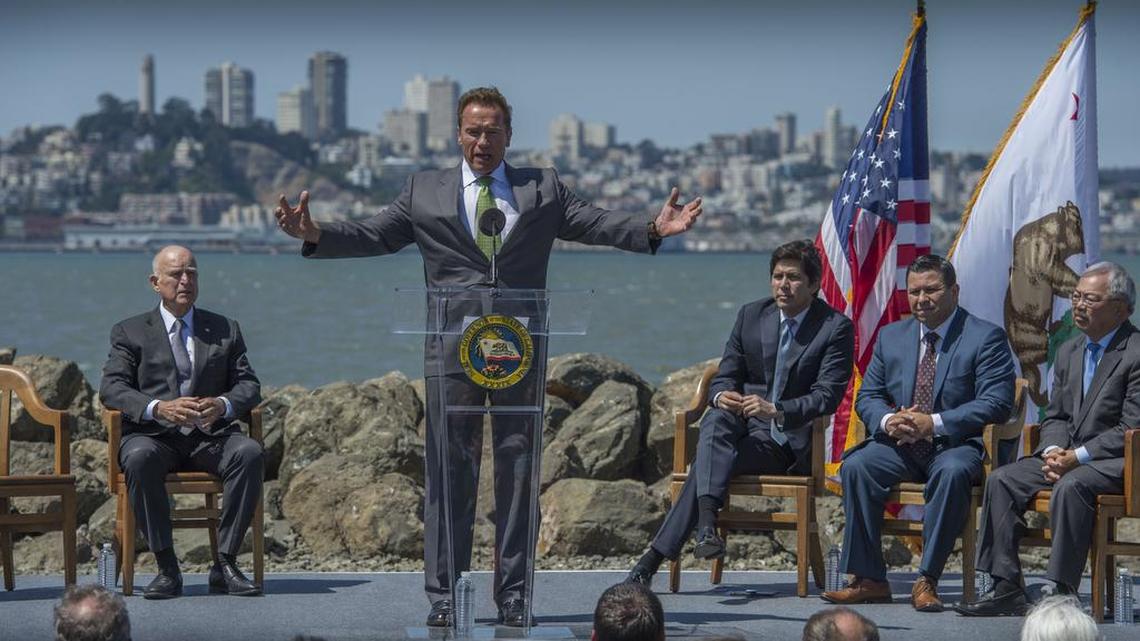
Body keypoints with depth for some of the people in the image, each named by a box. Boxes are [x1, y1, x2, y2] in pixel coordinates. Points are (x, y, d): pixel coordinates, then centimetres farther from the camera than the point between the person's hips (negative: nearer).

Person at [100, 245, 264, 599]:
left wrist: (223, 405, -15)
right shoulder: (129, 332, 13)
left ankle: (225, 563, -27)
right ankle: (167, 567, -30)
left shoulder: (225, 330, 19)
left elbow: (249, 384, 10)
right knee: (140, 458, -38)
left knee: (250, 452, -31)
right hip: (154, 436, -2)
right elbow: (111, 388, -1)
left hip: (210, 437, 2)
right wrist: (159, 408, -21)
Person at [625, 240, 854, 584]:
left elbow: (828, 395, -13)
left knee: (708, 458, -28)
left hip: (790, 442, -4)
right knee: (716, 419, -33)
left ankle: (656, 555, -35)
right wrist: (722, 395, -16)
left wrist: (776, 410, -29)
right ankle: (706, 524, -48)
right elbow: (725, 376, 11)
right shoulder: (751, 315, 10)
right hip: (744, 424, 4)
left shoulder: (836, 328, -4)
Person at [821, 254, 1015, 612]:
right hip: (899, 444, 4)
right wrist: (888, 421, -11)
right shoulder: (891, 337, 14)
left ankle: (927, 581, -30)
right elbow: (867, 397, 14)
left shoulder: (986, 338, -2)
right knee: (856, 467, -25)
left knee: (953, 472, -38)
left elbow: (996, 403, -12)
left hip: (955, 445, -4)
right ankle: (869, 579, -20)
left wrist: (934, 424, -21)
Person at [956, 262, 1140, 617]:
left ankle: (1062, 593, -33)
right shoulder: (1069, 351, 16)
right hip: (1068, 454, 8)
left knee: (1071, 486, -36)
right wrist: (1053, 451, -6)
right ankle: (1006, 589, -13)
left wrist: (1077, 457, -20)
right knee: (1002, 480, -11)